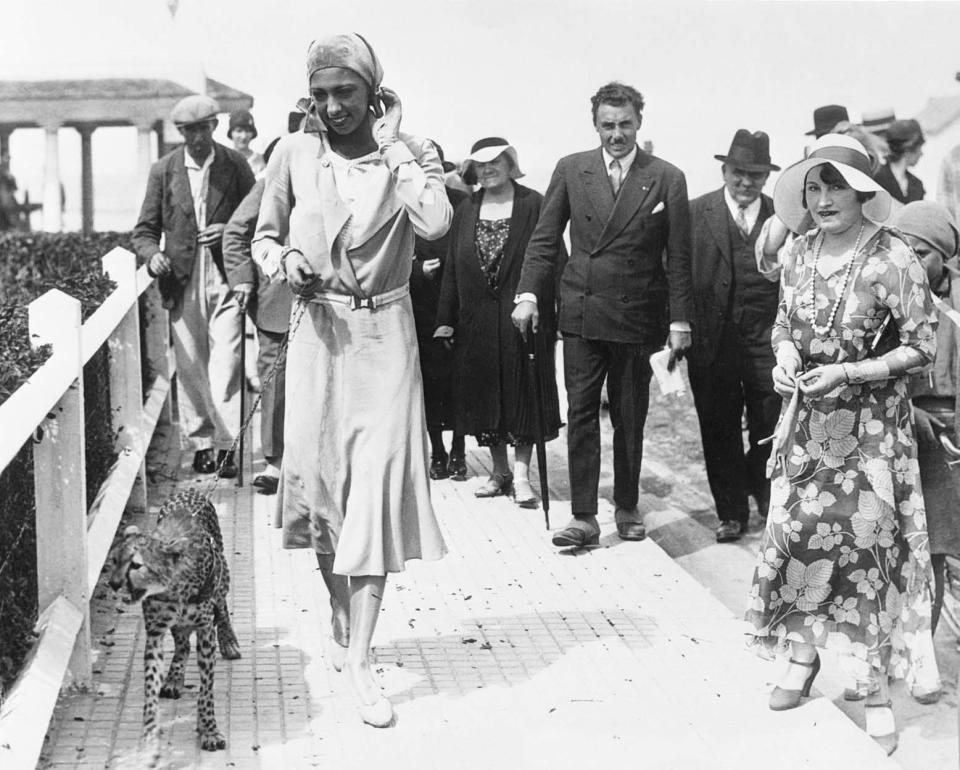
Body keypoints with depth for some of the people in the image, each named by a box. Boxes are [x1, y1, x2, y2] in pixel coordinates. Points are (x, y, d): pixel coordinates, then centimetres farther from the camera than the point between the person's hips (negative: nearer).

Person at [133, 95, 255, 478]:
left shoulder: (235, 165, 3)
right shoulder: (163, 171, 5)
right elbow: (145, 229, 8)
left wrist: (230, 231, -11)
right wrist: (152, 255, -13)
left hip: (225, 279, -2)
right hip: (183, 283, 2)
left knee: (226, 363, -10)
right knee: (190, 368, 7)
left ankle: (227, 443, -5)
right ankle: (200, 443, 17)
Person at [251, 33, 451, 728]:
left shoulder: (409, 152, -3)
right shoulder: (295, 154, 1)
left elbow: (435, 222, -22)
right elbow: (264, 235, 12)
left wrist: (392, 143, -15)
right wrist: (284, 264, -9)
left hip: (385, 337, -2)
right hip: (319, 333, 2)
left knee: (377, 487, -7)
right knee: (318, 477, 9)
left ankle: (361, 660, -4)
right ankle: (342, 622, 32)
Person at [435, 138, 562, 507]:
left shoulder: (533, 205, -3)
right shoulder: (465, 211, 10)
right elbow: (453, 268, 10)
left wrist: (549, 315, -13)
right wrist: (445, 319, 5)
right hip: (476, 321, 4)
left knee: (523, 394, -1)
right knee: (484, 397, 9)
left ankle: (521, 473, 5)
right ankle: (499, 471, 20)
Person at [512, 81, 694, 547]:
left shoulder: (666, 179, -1)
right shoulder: (571, 170, 4)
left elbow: (678, 257, -1)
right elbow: (544, 239, 6)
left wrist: (680, 320, -4)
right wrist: (528, 294, -4)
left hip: (636, 316, -1)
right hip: (581, 312, 1)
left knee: (630, 418, 8)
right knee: (581, 413, -1)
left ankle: (627, 508, 22)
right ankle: (583, 517, 3)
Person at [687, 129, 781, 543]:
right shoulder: (695, 212, 2)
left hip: (767, 338, 1)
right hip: (713, 338, 0)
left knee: (771, 424, 4)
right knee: (720, 429, 7)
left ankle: (763, 491, 32)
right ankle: (731, 511, 22)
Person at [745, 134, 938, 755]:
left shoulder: (893, 257, -14)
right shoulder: (803, 252, 3)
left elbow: (921, 348, -11)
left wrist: (847, 373, -20)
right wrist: (785, 355, -7)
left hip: (873, 425, -5)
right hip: (808, 419, 5)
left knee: (868, 541, -3)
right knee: (794, 529, 6)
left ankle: (878, 687, 9)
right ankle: (804, 654, 26)